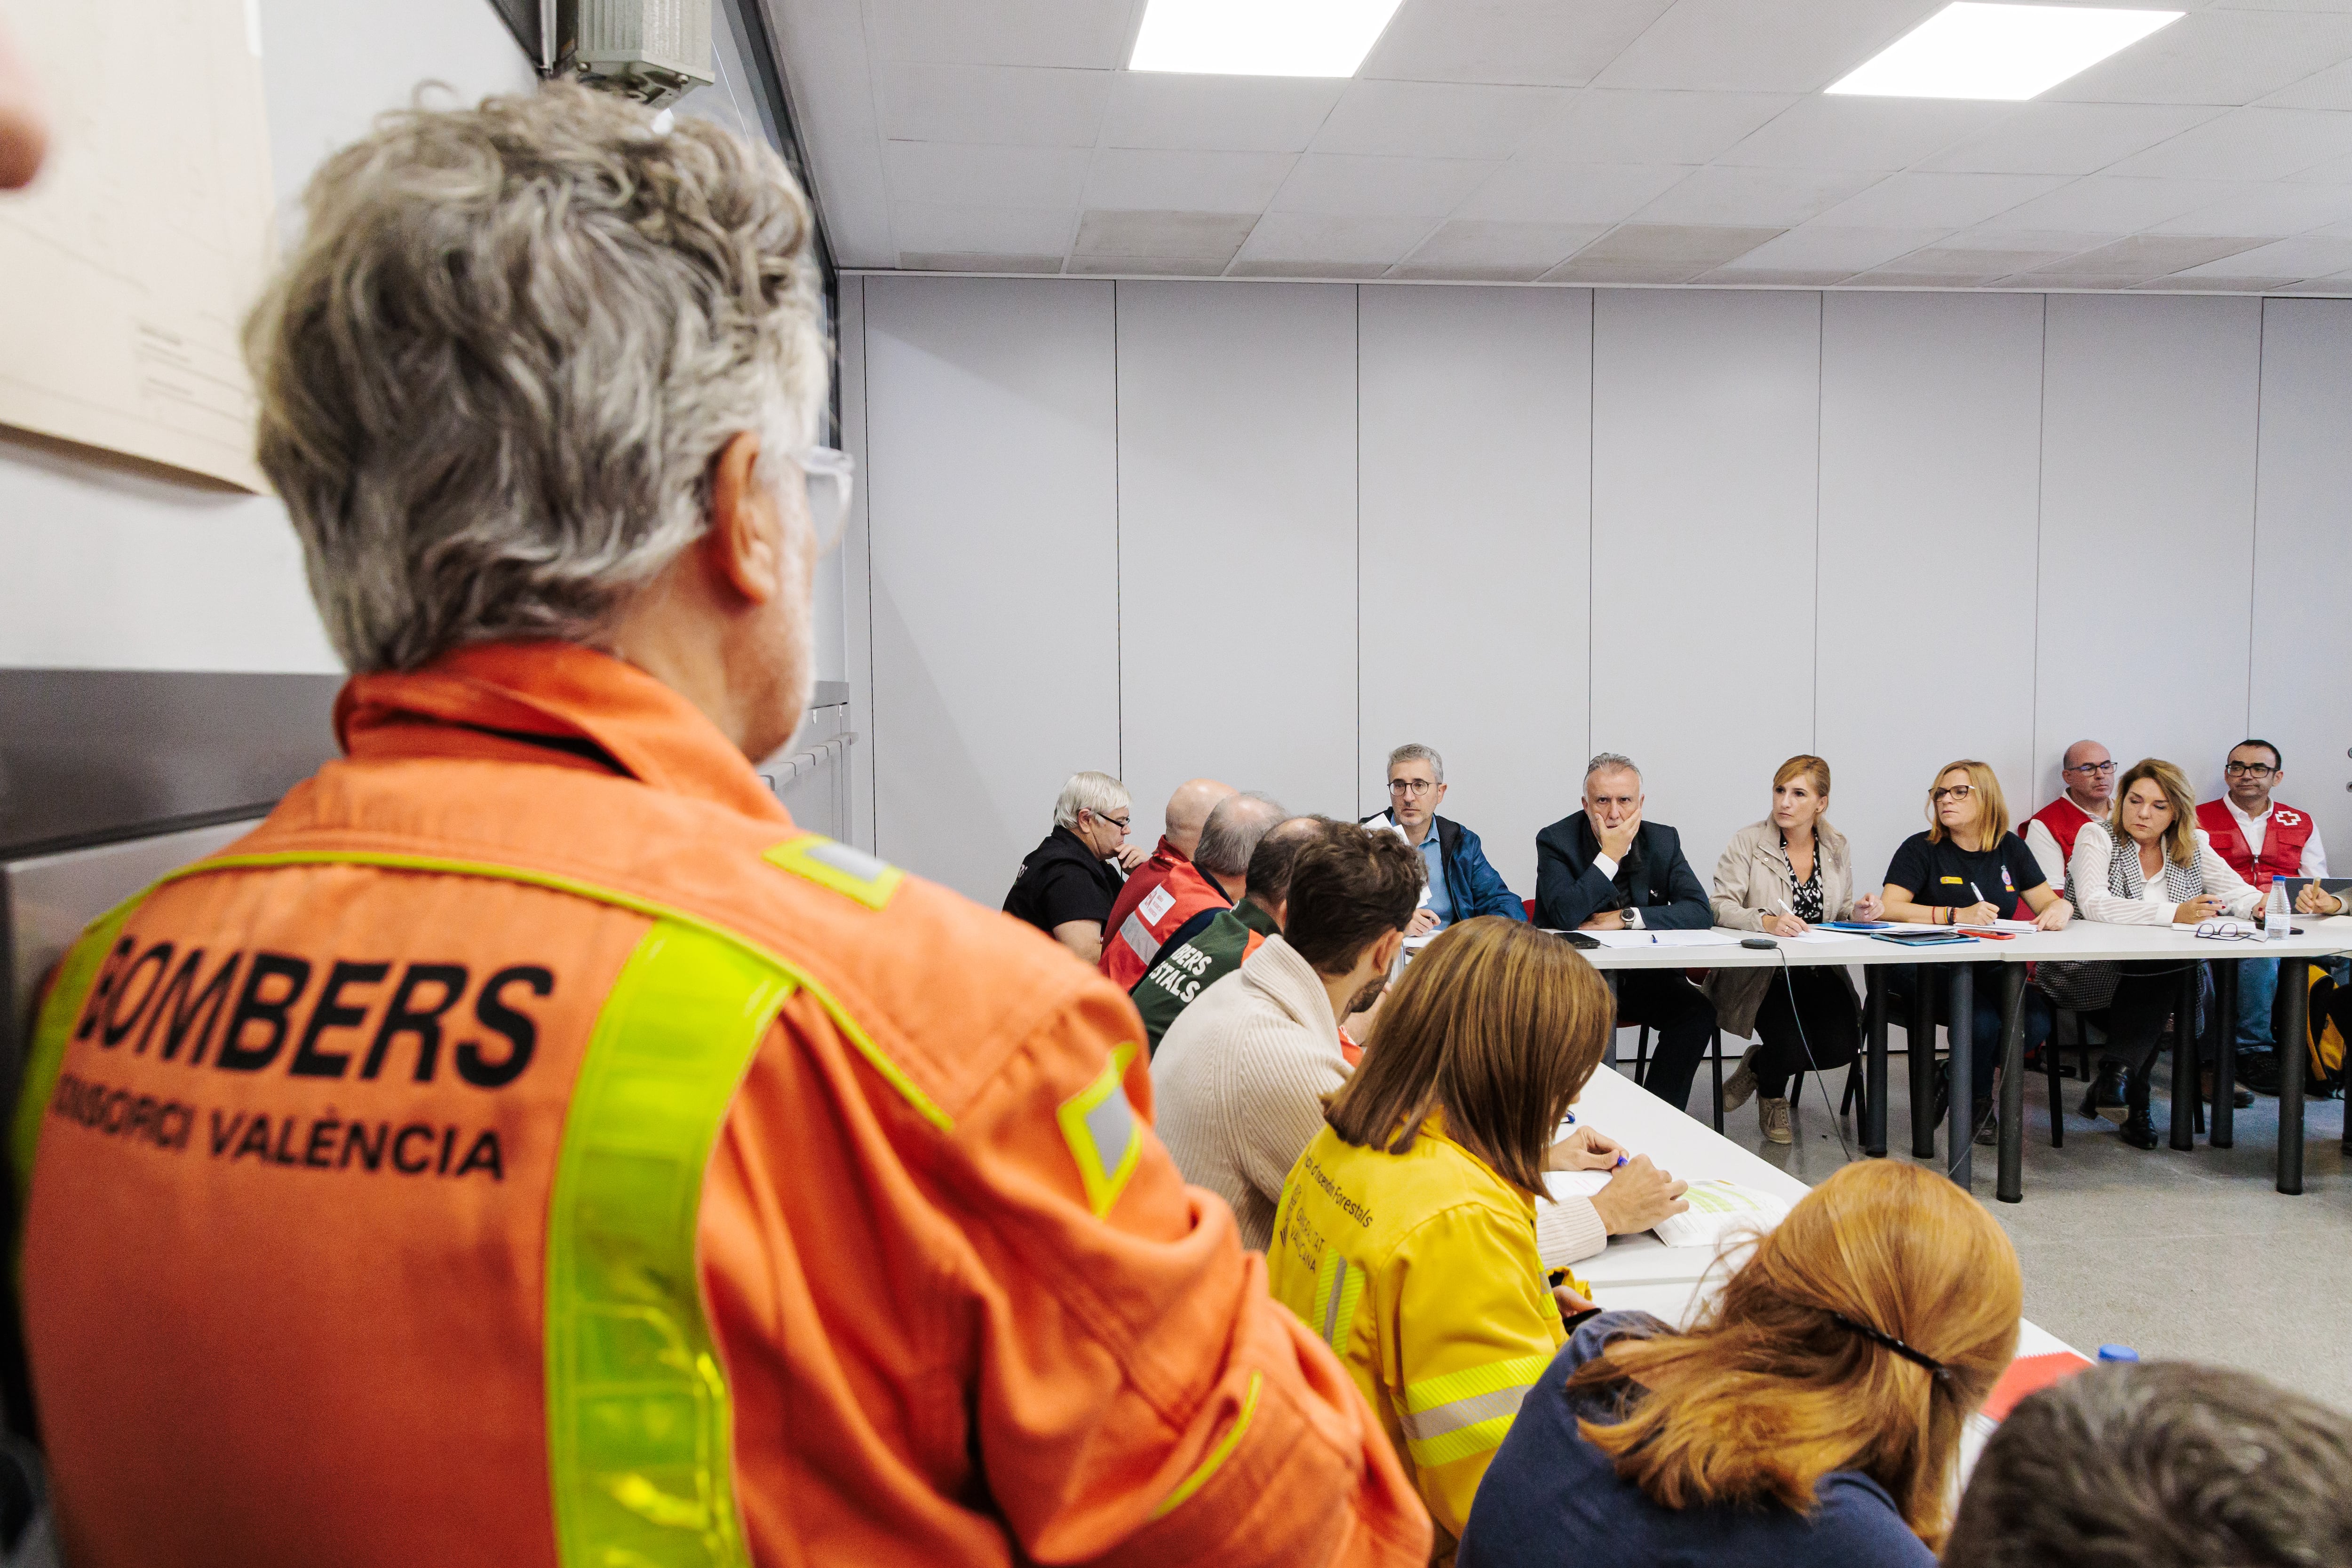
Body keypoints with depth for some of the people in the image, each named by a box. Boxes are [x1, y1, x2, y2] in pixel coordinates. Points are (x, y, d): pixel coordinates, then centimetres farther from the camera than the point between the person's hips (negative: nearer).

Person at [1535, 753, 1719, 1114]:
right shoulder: (1556, 841, -7)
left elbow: (1701, 911, -8)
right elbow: (1566, 917, -22)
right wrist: (1609, 855, -20)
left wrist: (1625, 918, -17)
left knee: (1698, 1010, -21)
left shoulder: (1663, 841, 3)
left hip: (1643, 975, 4)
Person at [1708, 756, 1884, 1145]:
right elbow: (1721, 908, -14)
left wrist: (1857, 913, -4)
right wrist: (1766, 921, -33)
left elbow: (1839, 913, 20)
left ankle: (1758, 1064, 14)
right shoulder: (1747, 843, -4)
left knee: (1842, 1046, -19)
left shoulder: (1838, 849, 10)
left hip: (1819, 973, 4)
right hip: (1759, 975, -4)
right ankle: (1772, 1096, 15)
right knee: (1792, 1049, -25)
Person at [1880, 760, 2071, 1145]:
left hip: (1990, 969, 5)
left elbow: (2050, 902, 16)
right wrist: (1956, 915, -23)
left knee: (2036, 1026, -22)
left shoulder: (2009, 848, 14)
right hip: (1927, 969, -4)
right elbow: (1890, 908, -13)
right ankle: (1978, 1103, 1)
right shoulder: (1921, 849, 0)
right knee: (1982, 1022, -30)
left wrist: (2060, 909, -10)